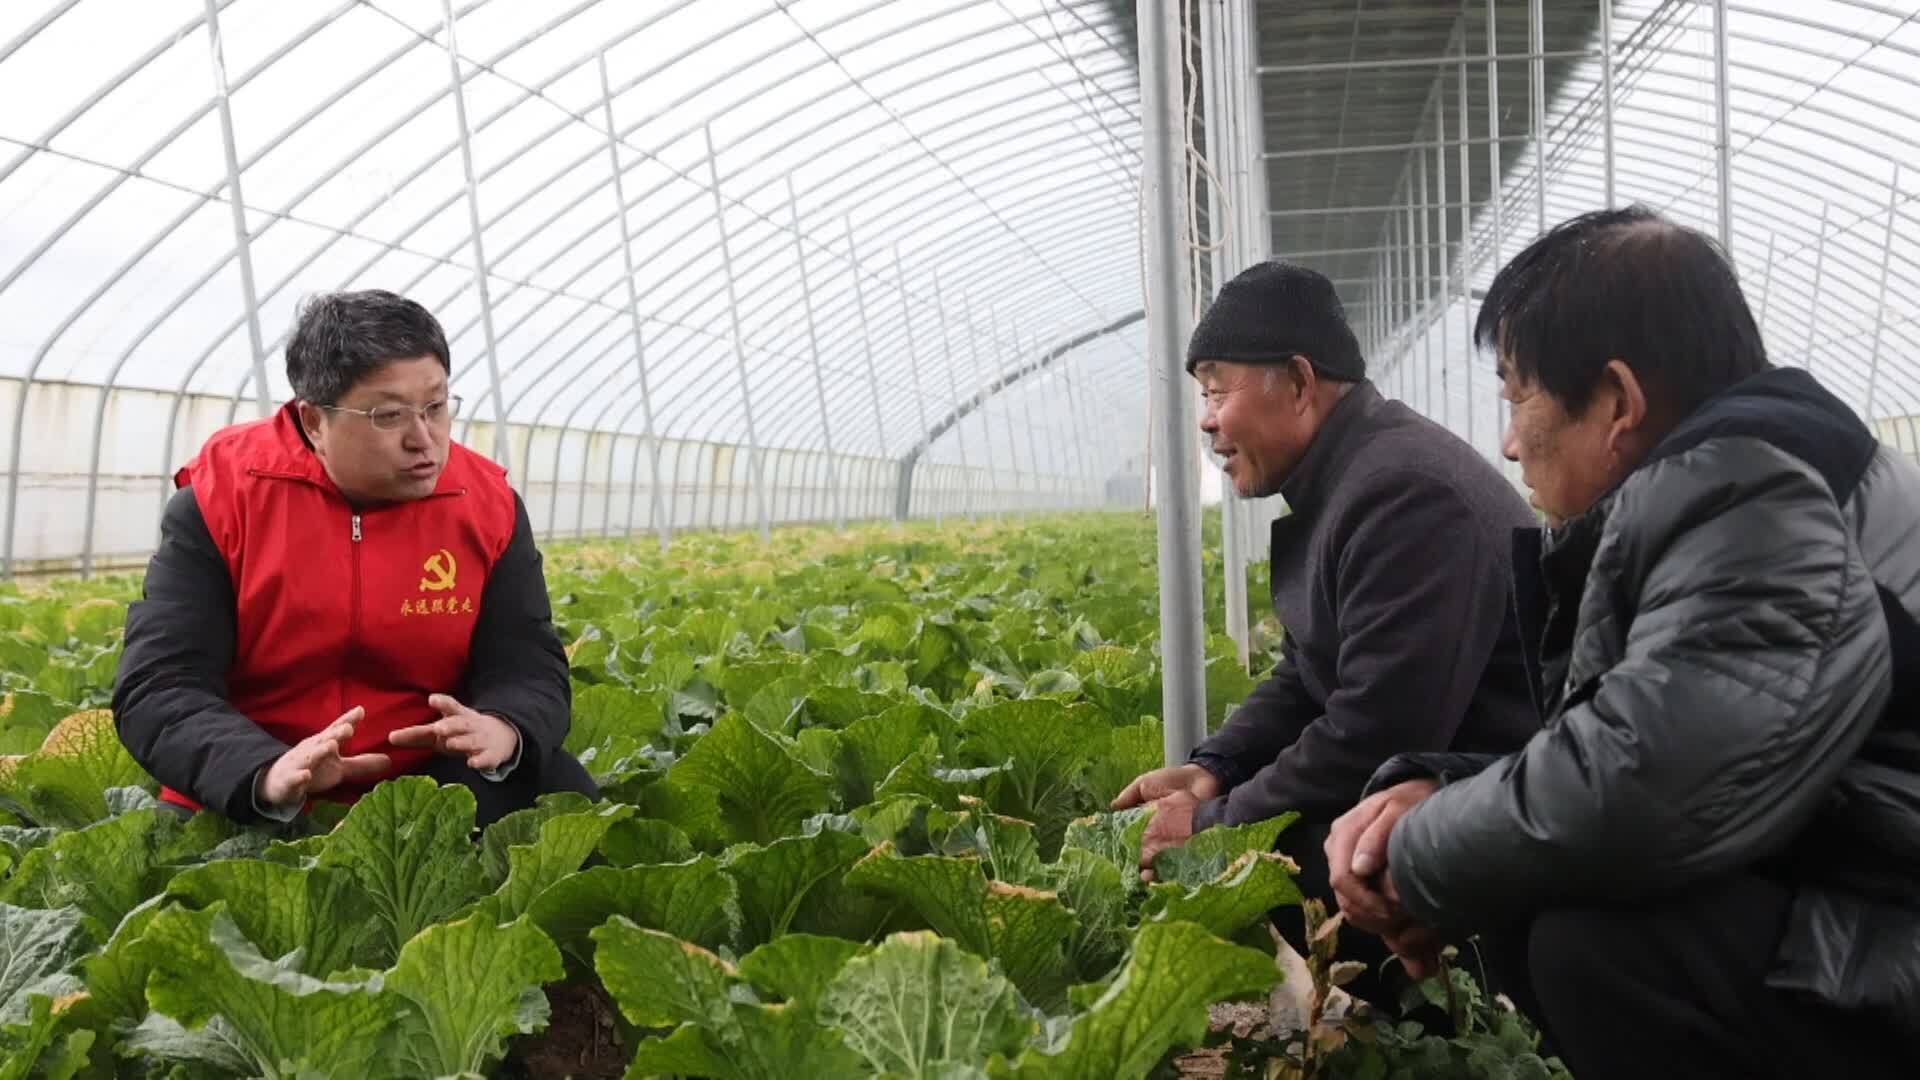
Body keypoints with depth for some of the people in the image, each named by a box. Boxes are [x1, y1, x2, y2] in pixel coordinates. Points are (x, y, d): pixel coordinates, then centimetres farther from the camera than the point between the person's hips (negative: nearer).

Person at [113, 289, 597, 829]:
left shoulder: (487, 505, -5)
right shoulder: (221, 496, -12)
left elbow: (528, 667, -6)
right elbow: (157, 689, -17)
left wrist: (502, 730, -32)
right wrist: (268, 773, -37)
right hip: (244, 808, -1)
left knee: (555, 786, -22)